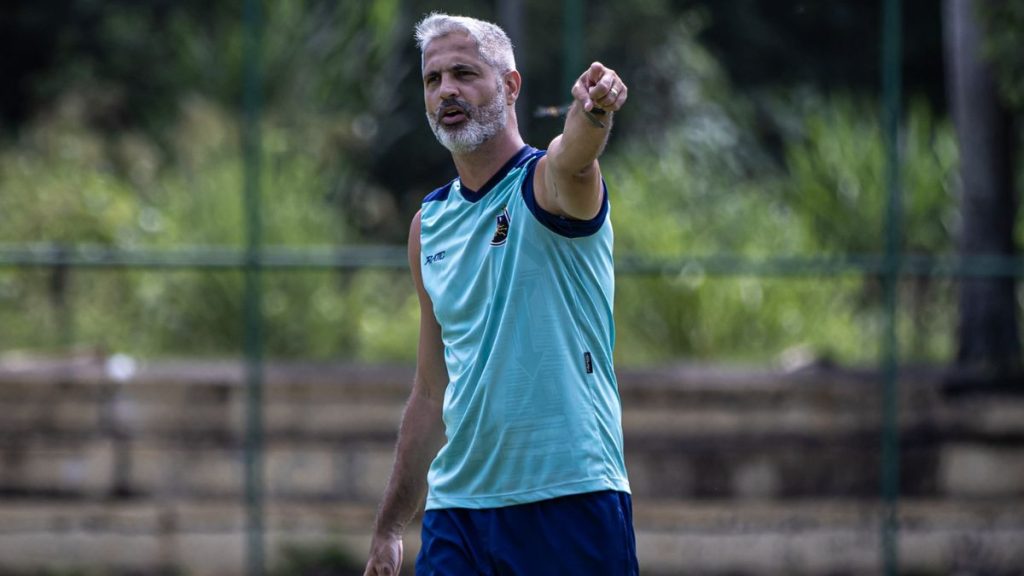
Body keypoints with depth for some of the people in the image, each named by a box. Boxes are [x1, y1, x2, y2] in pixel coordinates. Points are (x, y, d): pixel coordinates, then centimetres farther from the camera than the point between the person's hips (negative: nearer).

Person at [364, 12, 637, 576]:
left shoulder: (546, 183, -4)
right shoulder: (430, 224, 13)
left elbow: (572, 159, -32)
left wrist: (591, 109, -55)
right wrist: (389, 527, 18)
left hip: (572, 505, -5)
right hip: (456, 505, 5)